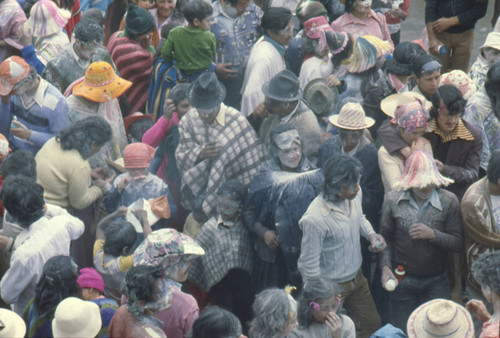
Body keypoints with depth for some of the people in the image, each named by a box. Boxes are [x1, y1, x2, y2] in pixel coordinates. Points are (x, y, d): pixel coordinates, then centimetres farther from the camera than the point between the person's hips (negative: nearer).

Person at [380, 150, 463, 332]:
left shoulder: (448, 201, -10)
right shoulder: (393, 199, -7)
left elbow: (458, 243, -9)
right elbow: (386, 238, 1)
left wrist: (433, 235, -24)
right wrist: (385, 267, -13)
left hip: (436, 282, 0)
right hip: (402, 281, 1)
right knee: (403, 332, 13)